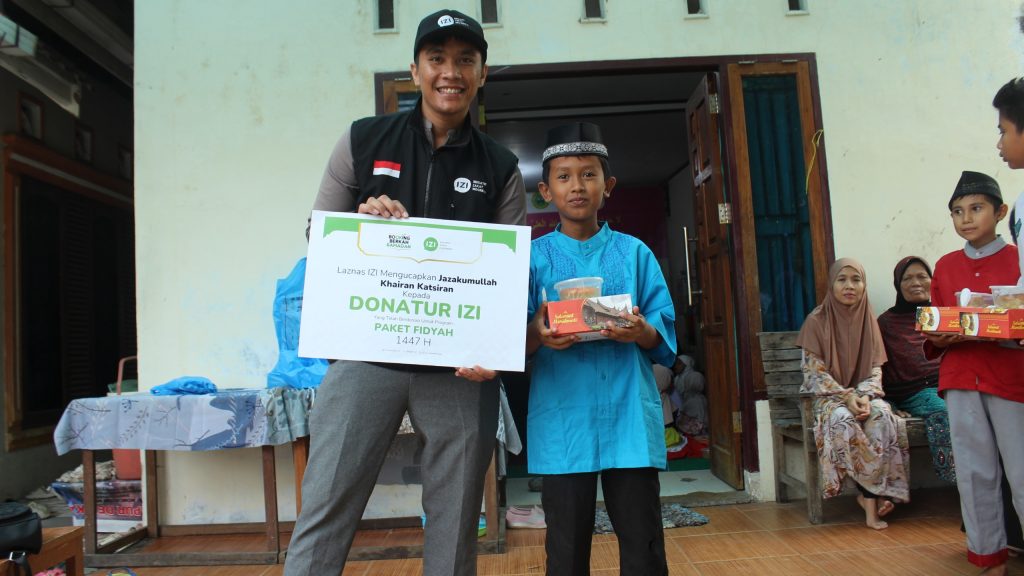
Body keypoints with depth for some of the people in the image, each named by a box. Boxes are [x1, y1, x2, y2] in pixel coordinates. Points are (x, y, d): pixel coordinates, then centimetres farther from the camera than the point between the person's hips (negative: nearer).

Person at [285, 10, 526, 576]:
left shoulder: (500, 168, 8)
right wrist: (364, 222, -12)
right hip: (366, 353, 0)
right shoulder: (363, 140, 7)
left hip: (460, 365, 1)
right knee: (324, 511, 0)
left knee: (455, 523, 9)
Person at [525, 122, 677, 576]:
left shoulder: (633, 253, 8)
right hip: (562, 421, 0)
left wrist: (641, 331, -17)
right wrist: (537, 335, -21)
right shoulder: (535, 257, 5)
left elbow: (665, 334, 4)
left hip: (630, 415, 1)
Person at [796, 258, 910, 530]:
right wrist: (845, 396, -21)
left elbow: (875, 368, 5)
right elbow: (813, 371, -8)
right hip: (827, 395, -3)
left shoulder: (867, 320, 8)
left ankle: (868, 494, -26)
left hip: (861, 393, 3)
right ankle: (872, 495, -21)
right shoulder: (817, 321, -3)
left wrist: (864, 395, -16)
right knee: (843, 420, -36)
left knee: (882, 416, -31)